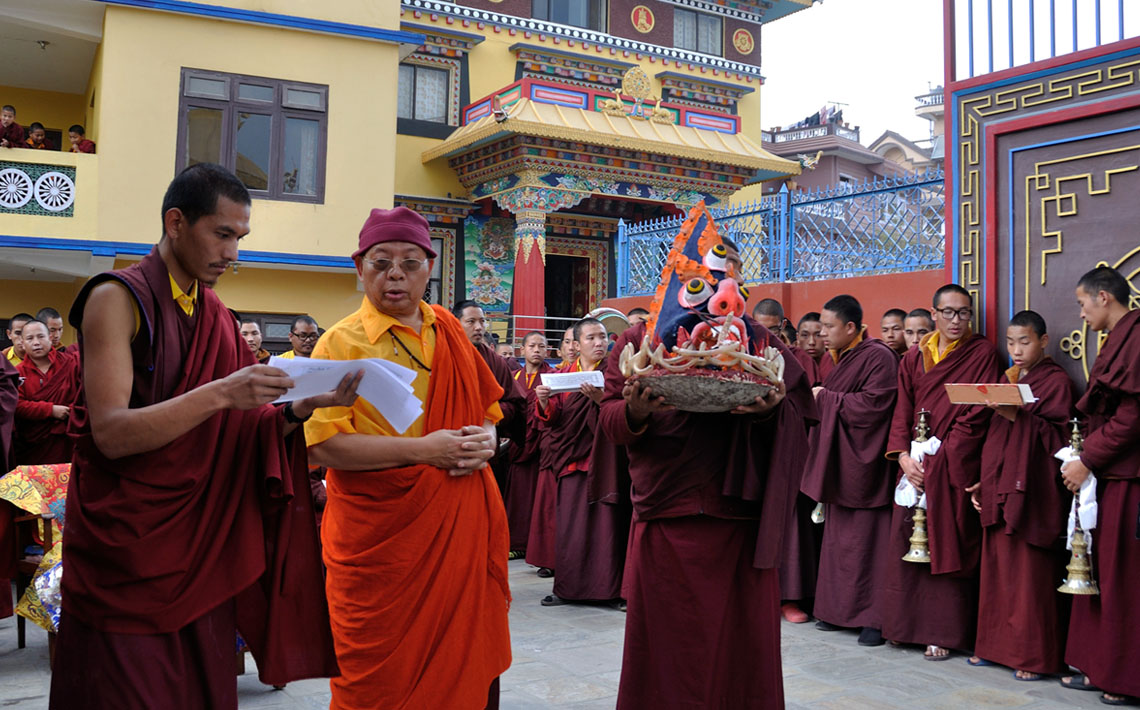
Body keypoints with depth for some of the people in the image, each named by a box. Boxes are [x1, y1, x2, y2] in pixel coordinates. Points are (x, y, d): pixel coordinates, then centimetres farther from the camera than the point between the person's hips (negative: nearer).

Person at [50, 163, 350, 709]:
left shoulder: (217, 315, 10)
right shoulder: (117, 298, -10)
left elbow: (236, 431, 9)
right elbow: (111, 433, -19)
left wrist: (303, 406, -8)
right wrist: (219, 394, -27)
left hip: (202, 542, 6)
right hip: (127, 546, -6)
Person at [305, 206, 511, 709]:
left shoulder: (450, 331, 10)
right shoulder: (343, 342, -5)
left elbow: (488, 409, 20)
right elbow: (324, 446, -14)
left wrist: (485, 439, -4)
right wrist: (423, 449, -19)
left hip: (461, 525, 5)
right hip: (382, 535, -4)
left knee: (466, 665, 11)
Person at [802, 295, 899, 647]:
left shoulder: (878, 357, -12)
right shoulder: (836, 357, 14)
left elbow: (872, 405, -20)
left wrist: (826, 398, -12)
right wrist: (818, 399, 3)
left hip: (863, 463, -8)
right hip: (838, 462, 8)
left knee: (866, 541, -4)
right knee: (838, 538, 11)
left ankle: (874, 618, 4)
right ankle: (839, 610, 19)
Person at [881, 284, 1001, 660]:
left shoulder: (982, 353, 0)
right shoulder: (914, 357, 12)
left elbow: (978, 414, -7)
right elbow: (902, 409, 8)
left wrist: (938, 459, -12)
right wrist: (903, 455, -8)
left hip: (956, 466, -4)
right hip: (916, 464, 4)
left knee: (947, 543, -4)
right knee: (906, 540, 3)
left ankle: (944, 633, 3)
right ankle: (906, 624, 14)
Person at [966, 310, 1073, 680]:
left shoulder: (1056, 381, -2)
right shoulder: (1006, 380, 17)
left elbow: (1057, 437, -10)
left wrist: (1017, 416, -21)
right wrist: (982, 482, 12)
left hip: (1033, 489, -6)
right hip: (998, 488, 6)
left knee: (1030, 572, -4)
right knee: (997, 567, 9)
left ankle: (1033, 655, 5)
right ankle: (995, 645, 18)